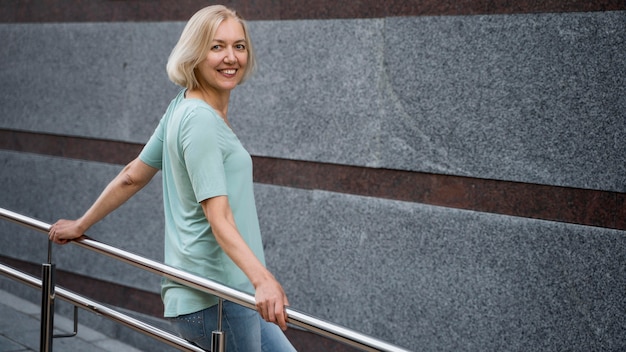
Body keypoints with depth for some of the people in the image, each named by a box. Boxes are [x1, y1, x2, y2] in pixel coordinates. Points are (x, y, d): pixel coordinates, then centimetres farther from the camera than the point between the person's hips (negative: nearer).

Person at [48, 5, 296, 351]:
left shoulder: (183, 107, 10)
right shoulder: (200, 119, -18)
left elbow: (133, 176, 17)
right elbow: (219, 220, -25)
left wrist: (81, 225, 27)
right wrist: (262, 279, -36)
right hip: (215, 300, -10)